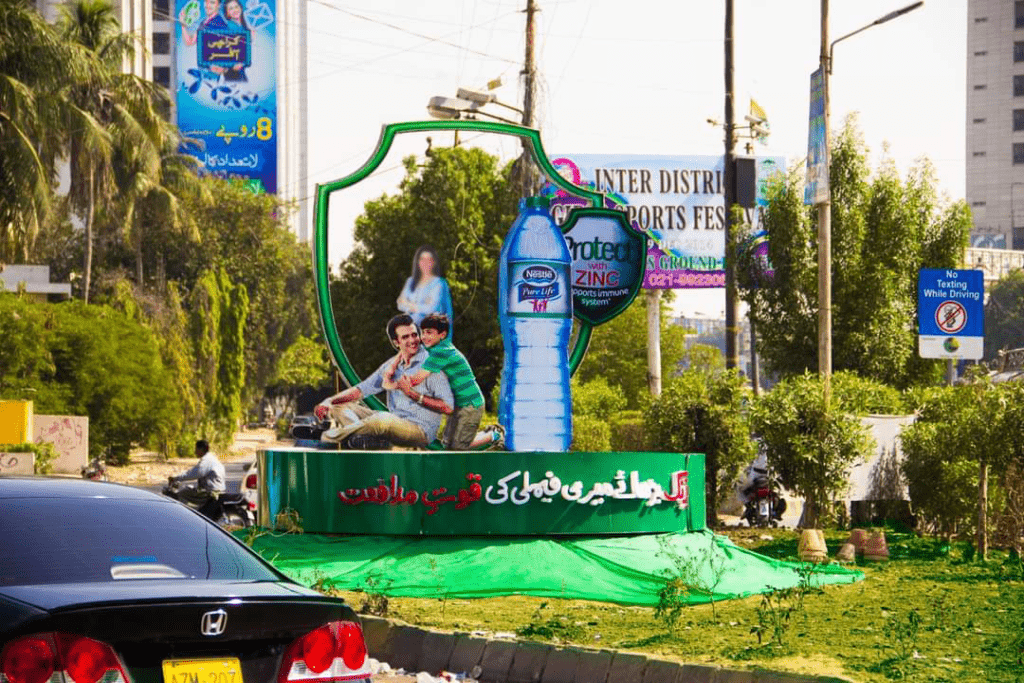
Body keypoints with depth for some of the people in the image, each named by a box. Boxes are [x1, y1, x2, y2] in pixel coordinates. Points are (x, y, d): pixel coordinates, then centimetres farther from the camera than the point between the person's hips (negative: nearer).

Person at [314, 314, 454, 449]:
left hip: (421, 431, -8)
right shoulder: (391, 365, 13)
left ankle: (328, 438, -18)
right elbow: (361, 389, 12)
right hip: (393, 423, 8)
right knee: (339, 406, 1)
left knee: (383, 419, -38)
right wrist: (330, 401, -2)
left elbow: (447, 407, -14)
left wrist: (415, 395, -23)